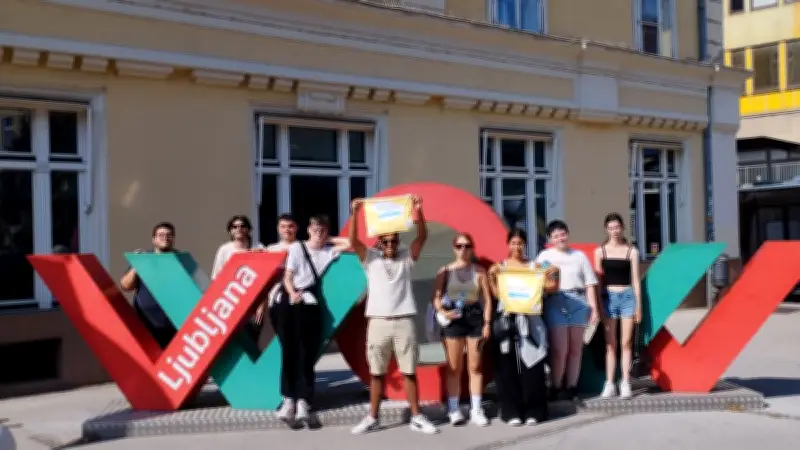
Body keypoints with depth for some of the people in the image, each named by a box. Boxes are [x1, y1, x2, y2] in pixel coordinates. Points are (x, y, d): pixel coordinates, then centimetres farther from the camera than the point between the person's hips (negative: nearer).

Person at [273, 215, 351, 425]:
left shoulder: (330, 250, 8)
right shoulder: (296, 247, 5)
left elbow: (350, 243, -3)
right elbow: (287, 277, 2)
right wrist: (292, 293, -16)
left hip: (309, 304, 0)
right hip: (288, 303, 0)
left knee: (306, 353, -1)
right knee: (288, 352, 1)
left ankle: (303, 402, -2)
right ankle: (289, 399, 6)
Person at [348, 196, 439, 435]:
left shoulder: (407, 257, 9)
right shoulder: (370, 258, 8)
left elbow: (423, 237, -3)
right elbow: (353, 240, -6)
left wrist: (418, 211, -17)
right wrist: (355, 213, -18)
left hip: (404, 322, 0)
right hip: (378, 322, 0)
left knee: (409, 372, 4)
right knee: (377, 373, 6)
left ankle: (416, 417, 10)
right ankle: (372, 418, 13)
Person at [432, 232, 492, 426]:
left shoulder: (479, 271, 3)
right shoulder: (445, 271, 2)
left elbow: (487, 299, 3)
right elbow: (436, 297, -2)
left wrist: (487, 323, -4)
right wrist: (442, 312, -20)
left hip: (474, 317, 1)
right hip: (453, 319, -1)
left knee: (475, 367, 5)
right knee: (454, 368, 4)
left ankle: (476, 409, 11)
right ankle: (454, 409, 9)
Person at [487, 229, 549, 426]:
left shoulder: (533, 266, 8)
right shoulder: (500, 266, 6)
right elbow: (496, 293, 0)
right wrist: (491, 276, -14)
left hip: (529, 320, 0)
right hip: (506, 320, 0)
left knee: (530, 365, -2)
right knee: (508, 366, 1)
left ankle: (533, 411, 6)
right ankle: (512, 412, 7)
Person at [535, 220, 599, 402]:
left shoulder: (579, 256, 12)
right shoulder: (544, 256, 7)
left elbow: (589, 284, 12)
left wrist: (594, 309, 5)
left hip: (578, 303, 3)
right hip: (556, 303, -3)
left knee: (576, 348, 7)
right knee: (560, 349, -7)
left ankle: (571, 387, 16)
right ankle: (556, 388, 5)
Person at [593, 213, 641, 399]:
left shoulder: (631, 251, 3)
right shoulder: (600, 251, 5)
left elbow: (635, 280, 4)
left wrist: (638, 305, 1)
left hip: (627, 296, -1)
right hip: (609, 297, 1)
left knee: (625, 342, 0)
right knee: (610, 343, 2)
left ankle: (625, 384, 4)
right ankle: (609, 384, 4)